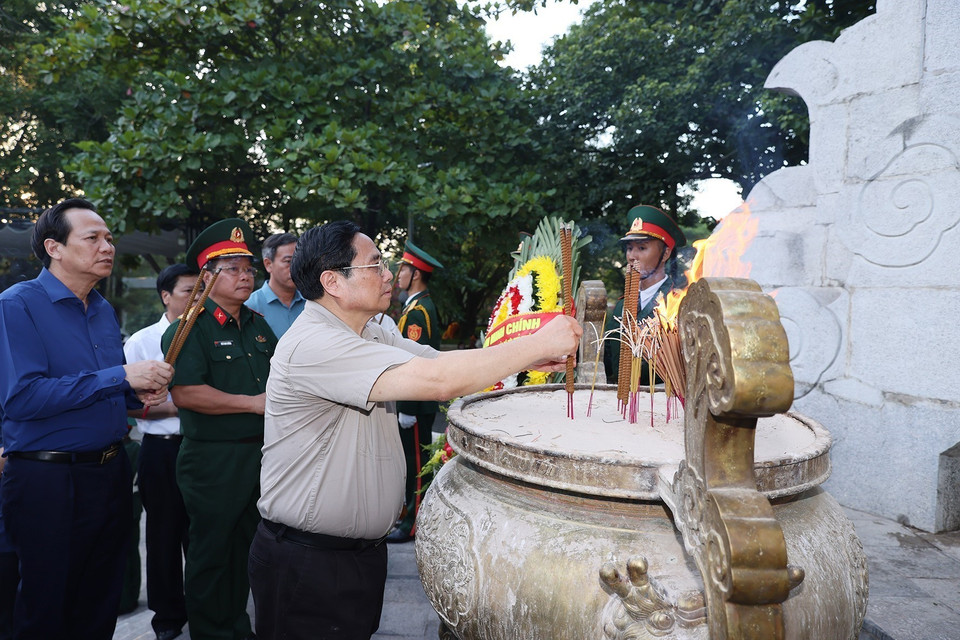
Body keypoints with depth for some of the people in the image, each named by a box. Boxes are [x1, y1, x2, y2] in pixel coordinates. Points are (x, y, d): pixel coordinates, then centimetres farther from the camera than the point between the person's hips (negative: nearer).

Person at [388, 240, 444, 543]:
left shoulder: (417, 311, -18)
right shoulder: (422, 306, 14)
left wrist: (407, 410, -21)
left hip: (416, 404, -10)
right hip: (415, 402, 10)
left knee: (416, 460, -1)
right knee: (414, 458, 18)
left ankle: (414, 523, 10)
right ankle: (413, 510, 30)